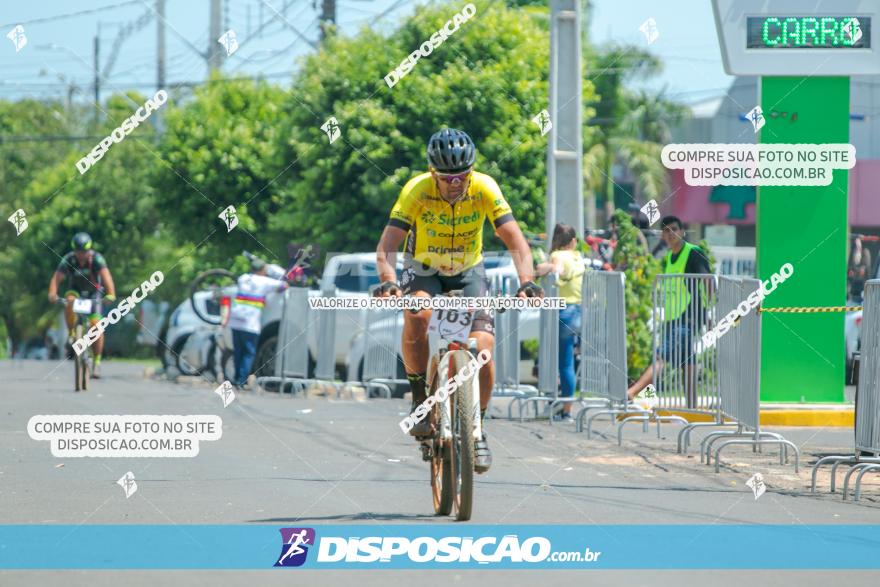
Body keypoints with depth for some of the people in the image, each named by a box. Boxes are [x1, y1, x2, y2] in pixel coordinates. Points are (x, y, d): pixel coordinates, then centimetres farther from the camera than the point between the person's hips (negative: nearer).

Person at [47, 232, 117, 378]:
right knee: (69, 302, -36)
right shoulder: (68, 260, -23)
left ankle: (96, 362, 0)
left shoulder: (97, 259, -27)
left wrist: (111, 294, -58)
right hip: (75, 289, 1)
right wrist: (52, 294, -50)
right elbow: (56, 279, -30)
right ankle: (71, 333, -15)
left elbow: (106, 276, -41)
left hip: (93, 292, -1)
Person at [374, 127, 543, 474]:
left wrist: (527, 282, -44)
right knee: (416, 315, -34)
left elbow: (516, 243, -26)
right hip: (423, 270, -1)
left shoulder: (485, 189, -23)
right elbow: (386, 247, -31)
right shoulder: (417, 191, -26)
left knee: (482, 350, -17)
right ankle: (419, 396, -15)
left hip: (468, 272, 1)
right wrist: (388, 281, -51)